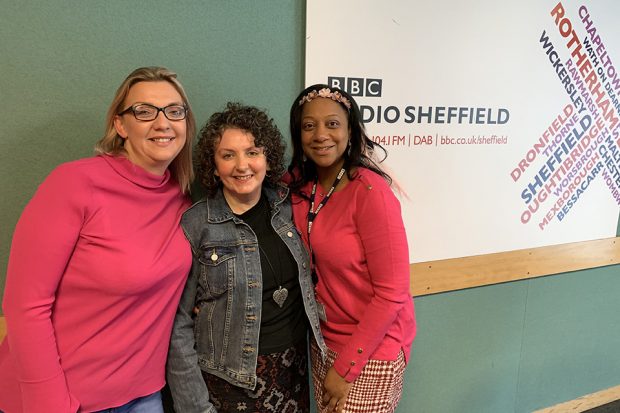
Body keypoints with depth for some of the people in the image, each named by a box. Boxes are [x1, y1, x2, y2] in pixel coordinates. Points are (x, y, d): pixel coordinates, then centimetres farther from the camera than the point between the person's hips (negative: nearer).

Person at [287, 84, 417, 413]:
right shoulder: (299, 184, -4)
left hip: (371, 349, -5)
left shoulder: (370, 191, -22)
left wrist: (345, 367, -14)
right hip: (323, 340, 6)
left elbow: (391, 293, -20)